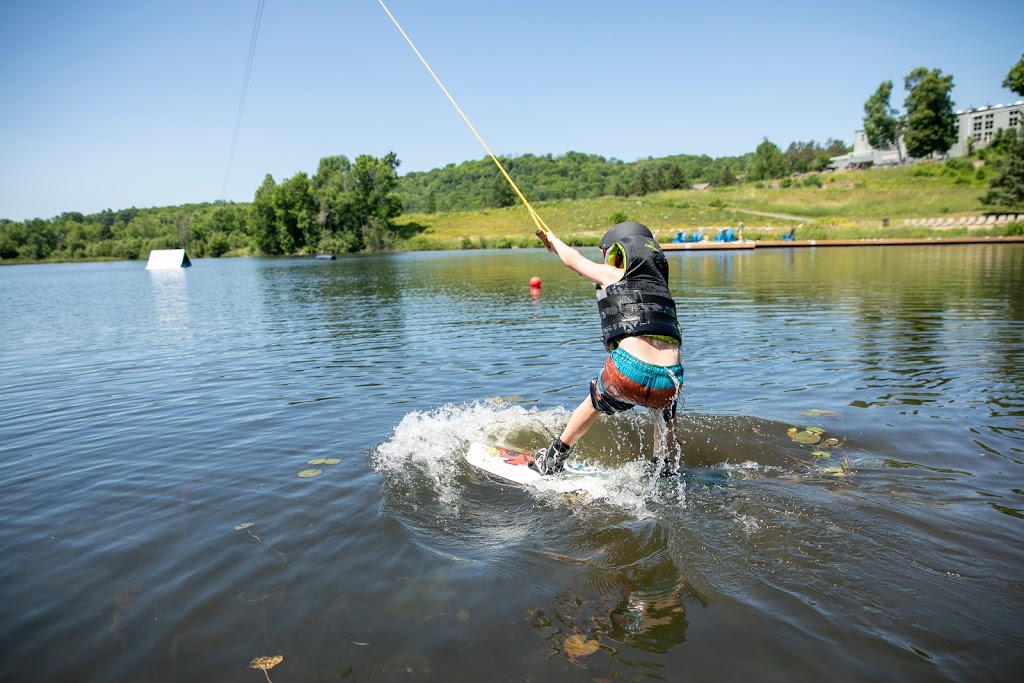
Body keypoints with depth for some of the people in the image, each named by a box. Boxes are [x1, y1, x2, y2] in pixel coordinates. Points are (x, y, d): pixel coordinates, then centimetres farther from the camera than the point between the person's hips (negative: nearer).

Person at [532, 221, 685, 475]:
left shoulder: (611, 274, 12)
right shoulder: (660, 283, 24)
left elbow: (572, 259, 29)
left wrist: (553, 240, 50)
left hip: (628, 373, -3)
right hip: (667, 382, 4)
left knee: (591, 407, 27)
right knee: (667, 401, 39)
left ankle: (552, 461, 46)